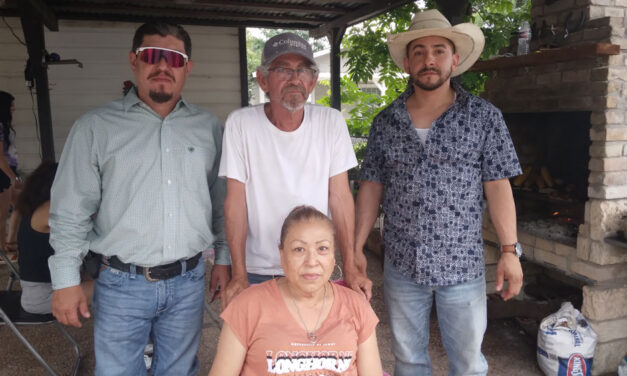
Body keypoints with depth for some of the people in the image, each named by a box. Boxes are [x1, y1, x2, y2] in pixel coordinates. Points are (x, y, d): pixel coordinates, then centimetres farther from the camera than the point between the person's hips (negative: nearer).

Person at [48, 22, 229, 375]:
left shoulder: (208, 127, 4)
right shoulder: (95, 127, -2)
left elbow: (222, 200, 9)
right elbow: (71, 211, -1)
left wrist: (225, 258, 8)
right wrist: (66, 279, -3)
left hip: (189, 281, 2)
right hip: (122, 284, -2)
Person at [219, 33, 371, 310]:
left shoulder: (331, 122, -7)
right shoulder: (240, 123, -10)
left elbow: (340, 196, -6)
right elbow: (236, 201, -9)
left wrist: (351, 267, -10)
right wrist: (239, 274, -12)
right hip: (258, 270, -1)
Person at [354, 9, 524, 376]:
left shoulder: (484, 117, -3)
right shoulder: (385, 122, 2)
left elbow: (498, 187, -4)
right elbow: (371, 188, 5)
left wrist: (510, 250, -10)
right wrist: (355, 249, 3)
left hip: (462, 264, -2)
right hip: (401, 264, 2)